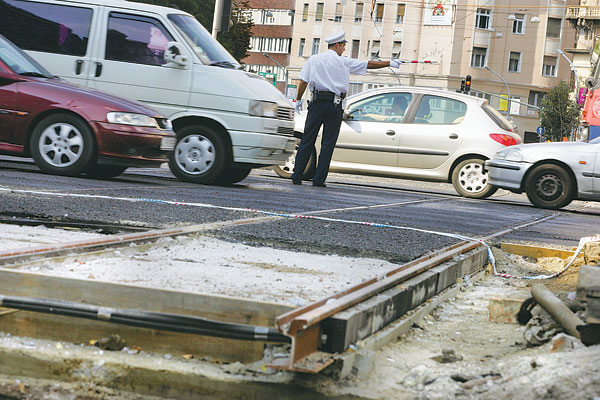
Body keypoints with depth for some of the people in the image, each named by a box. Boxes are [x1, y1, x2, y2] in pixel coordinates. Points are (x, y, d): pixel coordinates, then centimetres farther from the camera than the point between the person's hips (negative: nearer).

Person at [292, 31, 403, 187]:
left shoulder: (313, 60, 6)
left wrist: (298, 99, 11)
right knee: (328, 144, 3)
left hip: (317, 104, 2)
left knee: (307, 141, 5)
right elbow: (370, 64, 8)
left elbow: (303, 81, 1)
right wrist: (390, 63, 17)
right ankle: (319, 180, 1)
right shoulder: (344, 62, 3)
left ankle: (296, 177, 2)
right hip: (335, 106, -1)